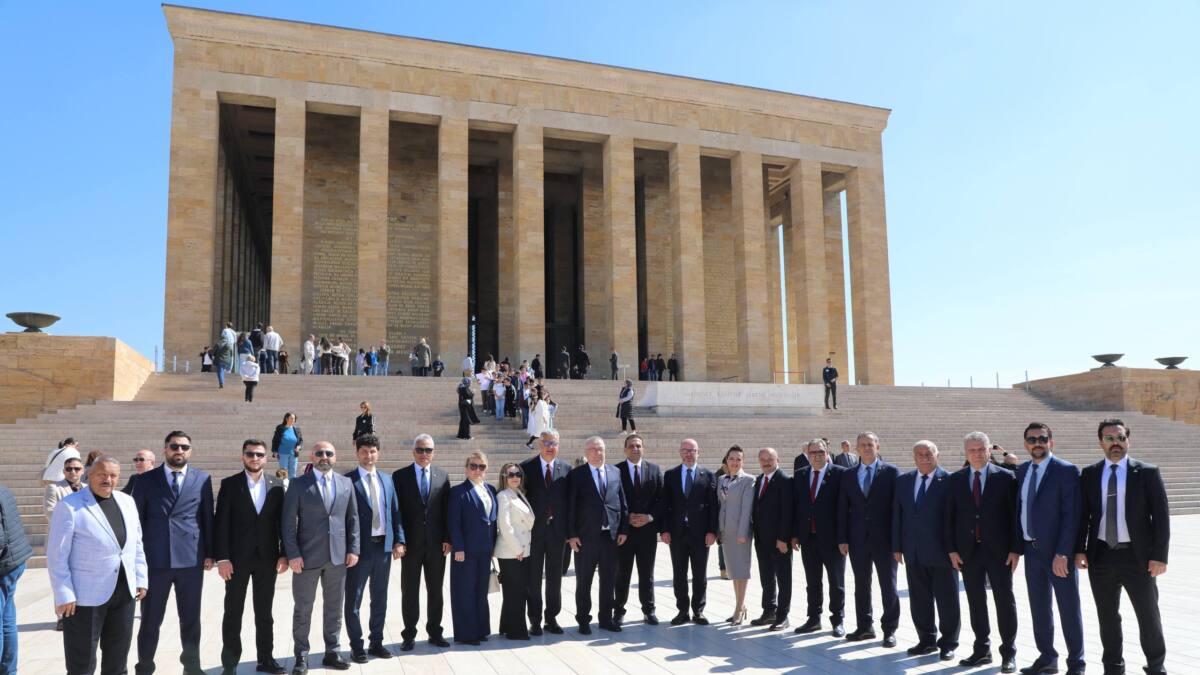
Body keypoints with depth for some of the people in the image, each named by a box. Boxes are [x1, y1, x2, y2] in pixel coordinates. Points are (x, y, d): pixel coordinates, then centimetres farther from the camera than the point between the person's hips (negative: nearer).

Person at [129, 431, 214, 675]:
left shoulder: (203, 479, 5)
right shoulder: (145, 480, 3)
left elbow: (207, 518, 7)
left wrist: (209, 553, 4)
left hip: (191, 559, 1)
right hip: (154, 559, -1)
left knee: (191, 619, 10)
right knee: (150, 620, 8)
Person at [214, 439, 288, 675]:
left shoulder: (277, 484, 4)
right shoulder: (229, 484, -2)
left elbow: (282, 521, 5)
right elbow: (221, 523, -6)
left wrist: (284, 554, 0)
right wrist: (221, 557, -12)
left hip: (267, 557, 2)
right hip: (237, 557, -2)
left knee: (264, 612, 11)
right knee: (233, 613, 6)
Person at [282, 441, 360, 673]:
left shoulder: (346, 483, 7)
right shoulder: (299, 484, -2)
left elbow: (352, 519, 8)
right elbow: (288, 522, -5)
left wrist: (353, 549, 1)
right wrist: (293, 554, -11)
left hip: (338, 556, 3)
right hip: (307, 556, -3)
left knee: (334, 607, 10)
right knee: (303, 609, 6)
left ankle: (332, 653, 22)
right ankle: (301, 656, 17)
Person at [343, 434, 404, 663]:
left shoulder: (387, 481, 11)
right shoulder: (347, 480, -7)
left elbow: (395, 513, 11)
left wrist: (399, 541, 3)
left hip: (384, 546, 5)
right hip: (360, 547, -5)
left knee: (380, 598, 14)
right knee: (354, 599, 5)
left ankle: (376, 642, 26)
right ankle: (356, 646, 16)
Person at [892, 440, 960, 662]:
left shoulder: (949, 481, -8)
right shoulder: (903, 481, 8)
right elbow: (897, 515, 8)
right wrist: (897, 546, 5)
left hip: (942, 551, -4)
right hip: (913, 552, 5)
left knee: (947, 600, 7)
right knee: (919, 599, 12)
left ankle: (948, 643, 20)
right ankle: (927, 640, 25)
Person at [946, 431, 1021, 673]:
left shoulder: (1005, 477, -3)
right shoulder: (956, 479, 5)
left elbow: (1015, 514, -3)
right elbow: (950, 516, 6)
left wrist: (1015, 549, -8)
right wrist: (951, 548, 0)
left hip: (998, 550, -2)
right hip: (968, 550, 3)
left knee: (1005, 601, 5)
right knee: (976, 601, 9)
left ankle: (1009, 653, 15)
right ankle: (982, 650, 20)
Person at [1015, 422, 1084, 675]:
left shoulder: (1066, 471, -10)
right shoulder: (1022, 470, 9)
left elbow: (1071, 515, -14)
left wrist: (1062, 554, -19)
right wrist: (1017, 546, 8)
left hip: (1058, 551, -6)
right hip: (1031, 550, 6)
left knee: (1069, 607, 5)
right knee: (1039, 607, 13)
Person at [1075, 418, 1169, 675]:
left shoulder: (1147, 473, -1)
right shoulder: (1089, 474, 6)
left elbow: (1161, 516, -4)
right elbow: (1082, 515, 7)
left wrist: (1159, 555, -10)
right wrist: (1080, 549, -2)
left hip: (1137, 557, -2)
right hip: (1101, 556, 2)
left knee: (1148, 615, 9)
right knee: (1107, 617, 11)